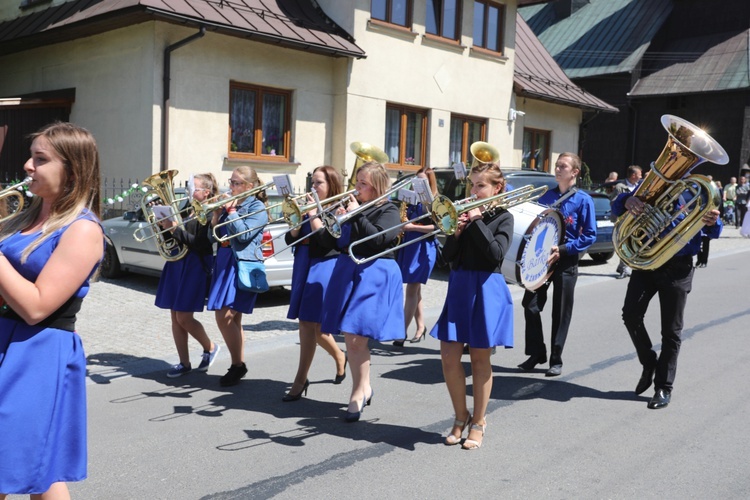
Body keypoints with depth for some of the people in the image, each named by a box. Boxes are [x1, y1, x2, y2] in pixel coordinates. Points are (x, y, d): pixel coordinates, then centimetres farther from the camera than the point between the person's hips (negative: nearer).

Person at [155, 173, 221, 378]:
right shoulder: (188, 209, 14)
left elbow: (199, 243, -19)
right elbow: (172, 238, 16)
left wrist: (175, 229, -23)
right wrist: (164, 225, -1)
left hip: (196, 266, -8)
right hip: (176, 263, 8)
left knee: (184, 317, -7)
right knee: (175, 317, 6)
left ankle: (210, 348, 17)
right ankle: (184, 363, 15)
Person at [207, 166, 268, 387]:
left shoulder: (257, 207, -3)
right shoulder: (228, 204, 15)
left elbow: (244, 234, -18)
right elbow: (213, 237, 14)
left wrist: (231, 211, -10)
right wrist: (216, 215, -1)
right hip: (223, 262, 7)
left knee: (225, 317, -13)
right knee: (231, 318, 9)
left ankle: (238, 365, 0)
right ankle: (238, 365, 18)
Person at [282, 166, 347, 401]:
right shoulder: (310, 207, 13)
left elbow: (325, 239, -19)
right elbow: (291, 238, 9)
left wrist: (313, 213, -14)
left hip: (323, 268, -7)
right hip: (304, 267, 7)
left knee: (308, 322, -9)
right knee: (312, 323, 13)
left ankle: (301, 379, -3)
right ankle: (339, 357, 37)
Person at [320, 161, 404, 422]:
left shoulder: (389, 211, -4)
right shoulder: (354, 206, 12)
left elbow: (378, 239, -21)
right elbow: (340, 240, 14)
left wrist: (356, 215, -17)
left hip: (374, 275, -6)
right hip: (348, 271, 6)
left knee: (357, 337, -9)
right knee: (349, 336, 8)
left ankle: (358, 392, 7)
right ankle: (364, 387, 25)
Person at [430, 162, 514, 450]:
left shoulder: (503, 218, 0)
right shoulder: (465, 212, 9)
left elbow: (496, 253, -17)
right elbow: (449, 256, 4)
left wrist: (477, 221, -16)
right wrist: (457, 230, -12)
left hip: (486, 291, -4)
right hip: (459, 288, 4)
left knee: (480, 359, 5)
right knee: (449, 356, 0)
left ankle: (478, 422, 19)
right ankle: (461, 416, 19)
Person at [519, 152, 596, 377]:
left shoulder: (583, 200, -5)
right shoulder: (546, 196, 8)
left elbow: (589, 235, -8)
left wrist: (563, 249, -19)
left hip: (566, 262, -4)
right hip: (541, 257, 4)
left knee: (561, 312, 4)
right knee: (531, 306, 0)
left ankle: (556, 359, 15)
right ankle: (536, 353, 15)